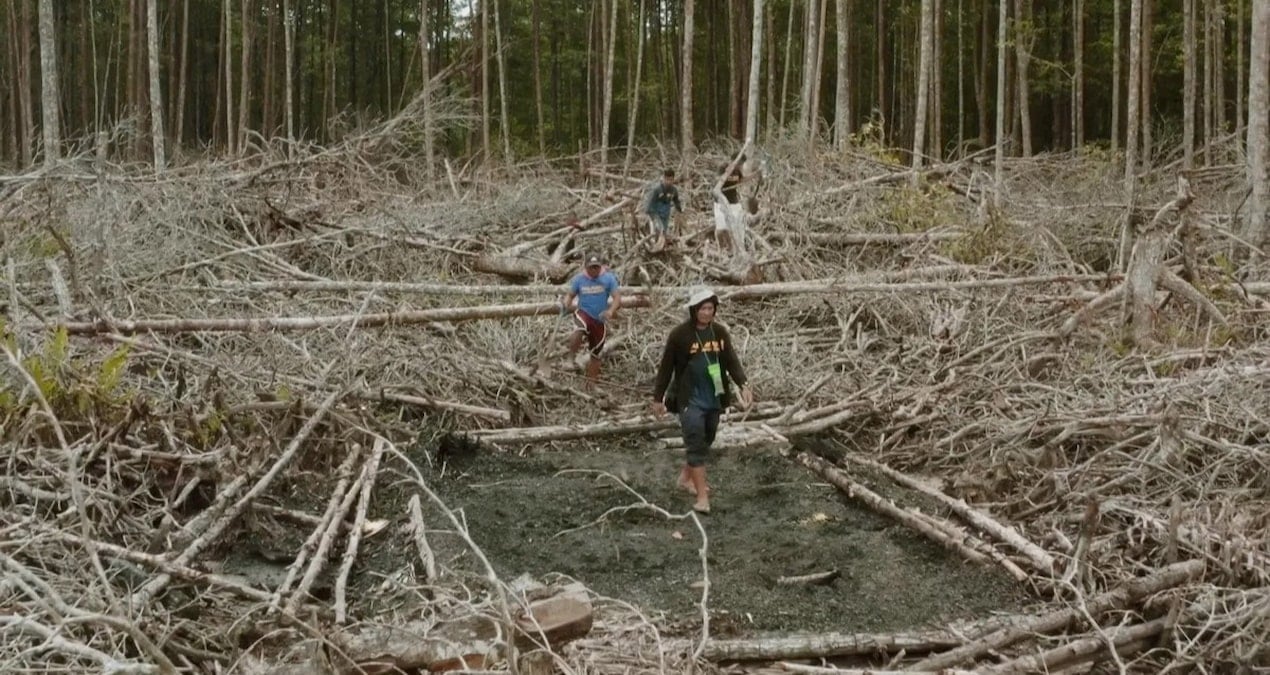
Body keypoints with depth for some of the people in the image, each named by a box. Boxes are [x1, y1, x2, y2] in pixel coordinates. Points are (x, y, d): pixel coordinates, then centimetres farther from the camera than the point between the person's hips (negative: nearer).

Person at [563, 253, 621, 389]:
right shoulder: (579, 279, -2)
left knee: (596, 355, 10)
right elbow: (570, 295, 4)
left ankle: (591, 382, 27)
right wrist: (566, 305, -19)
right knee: (580, 328, -40)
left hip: (600, 320, 2)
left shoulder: (608, 278, -6)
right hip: (583, 313, -2)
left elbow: (617, 298, -10)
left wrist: (610, 312, -29)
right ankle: (571, 356, -22)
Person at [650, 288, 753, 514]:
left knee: (705, 441, 17)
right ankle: (702, 495, -10)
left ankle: (686, 477, 39)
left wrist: (744, 384, -19)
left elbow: (732, 361, -2)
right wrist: (658, 398, -1)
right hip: (690, 399, -5)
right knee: (695, 444, -11)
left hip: (714, 398, 5)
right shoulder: (679, 334, -10)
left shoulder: (720, 332, 2)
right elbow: (666, 367, -4)